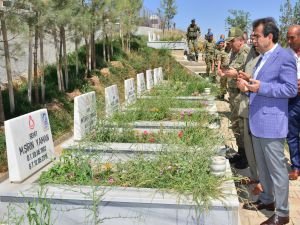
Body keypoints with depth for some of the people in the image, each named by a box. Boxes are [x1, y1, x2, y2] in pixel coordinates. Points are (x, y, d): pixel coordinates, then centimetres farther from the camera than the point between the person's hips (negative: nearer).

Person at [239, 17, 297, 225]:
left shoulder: (284, 57, -13)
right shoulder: (263, 57, 14)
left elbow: (291, 89, -17)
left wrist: (261, 87, -24)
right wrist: (248, 85, 4)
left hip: (271, 123, -9)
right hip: (257, 121, 9)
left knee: (277, 168, 1)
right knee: (262, 166, 19)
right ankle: (267, 199, 36)